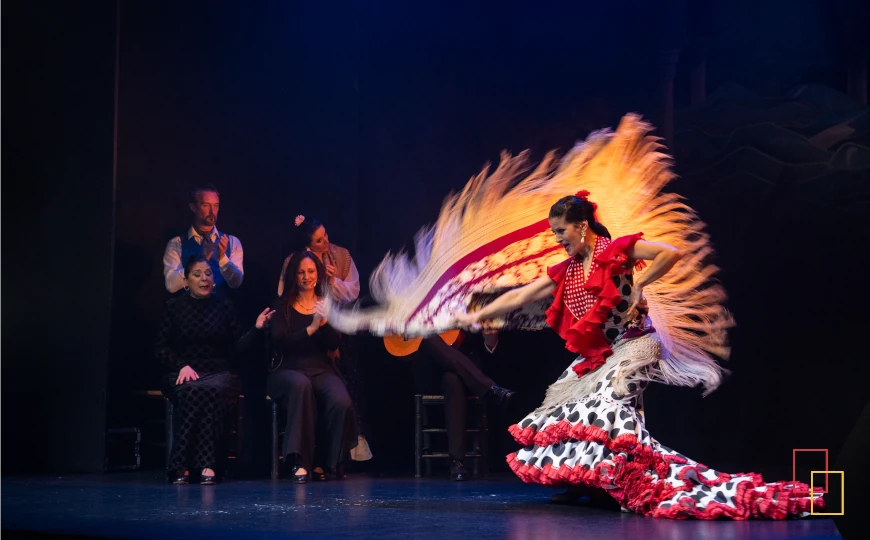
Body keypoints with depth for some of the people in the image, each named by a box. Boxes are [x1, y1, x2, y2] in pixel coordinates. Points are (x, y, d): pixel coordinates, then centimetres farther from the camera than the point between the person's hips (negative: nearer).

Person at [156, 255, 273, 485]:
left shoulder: (224, 306, 12)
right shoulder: (174, 307, 10)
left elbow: (236, 347, 10)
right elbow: (161, 347, 6)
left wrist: (256, 328, -5)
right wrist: (182, 366, -10)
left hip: (219, 373, 0)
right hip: (184, 374, 0)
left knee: (213, 391, -36)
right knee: (190, 392, -37)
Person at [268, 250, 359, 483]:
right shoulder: (282, 306, 7)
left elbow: (333, 344, 3)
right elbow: (279, 341, -9)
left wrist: (324, 322, -16)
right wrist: (311, 329, -20)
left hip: (322, 370, 2)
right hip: (288, 370, -2)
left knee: (341, 403, -30)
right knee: (300, 385, -40)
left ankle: (329, 464, -10)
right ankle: (299, 462, -37)